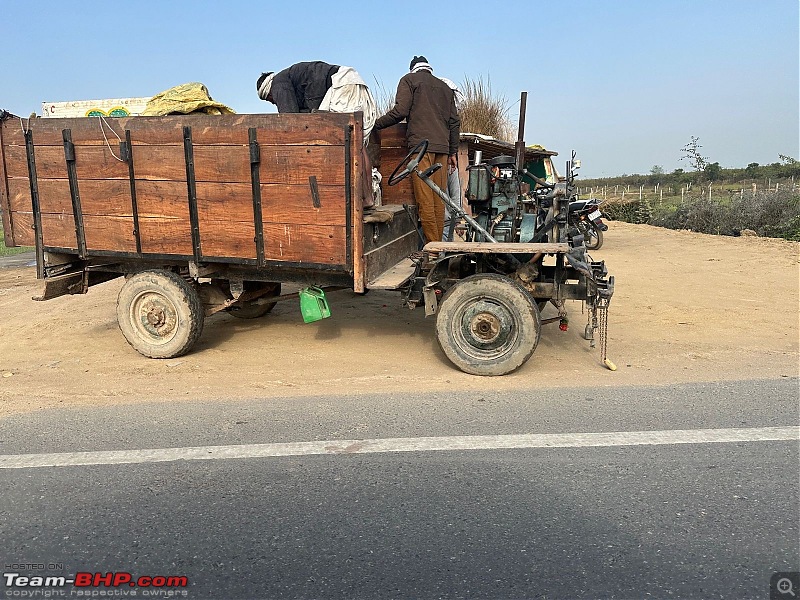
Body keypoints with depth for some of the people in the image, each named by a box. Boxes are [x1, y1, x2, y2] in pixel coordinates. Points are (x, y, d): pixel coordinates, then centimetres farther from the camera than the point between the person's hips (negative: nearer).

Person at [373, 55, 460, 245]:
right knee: (439, 199, 5)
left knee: (425, 199, -9)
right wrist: (452, 152, 23)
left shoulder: (409, 80, 10)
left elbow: (400, 111, -4)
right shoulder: (445, 87, 26)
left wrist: (376, 124, 6)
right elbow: (454, 121, 21)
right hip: (442, 147, 6)